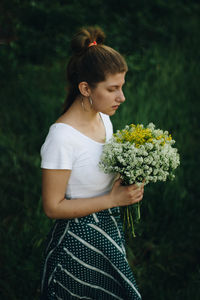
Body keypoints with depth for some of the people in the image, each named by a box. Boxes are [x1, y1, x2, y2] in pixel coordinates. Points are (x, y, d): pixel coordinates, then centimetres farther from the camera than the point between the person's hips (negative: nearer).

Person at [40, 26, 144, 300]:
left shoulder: (104, 119, 1)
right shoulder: (62, 137, -25)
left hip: (109, 235, 8)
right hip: (78, 244, -8)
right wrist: (112, 199, -23)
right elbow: (53, 207, -22)